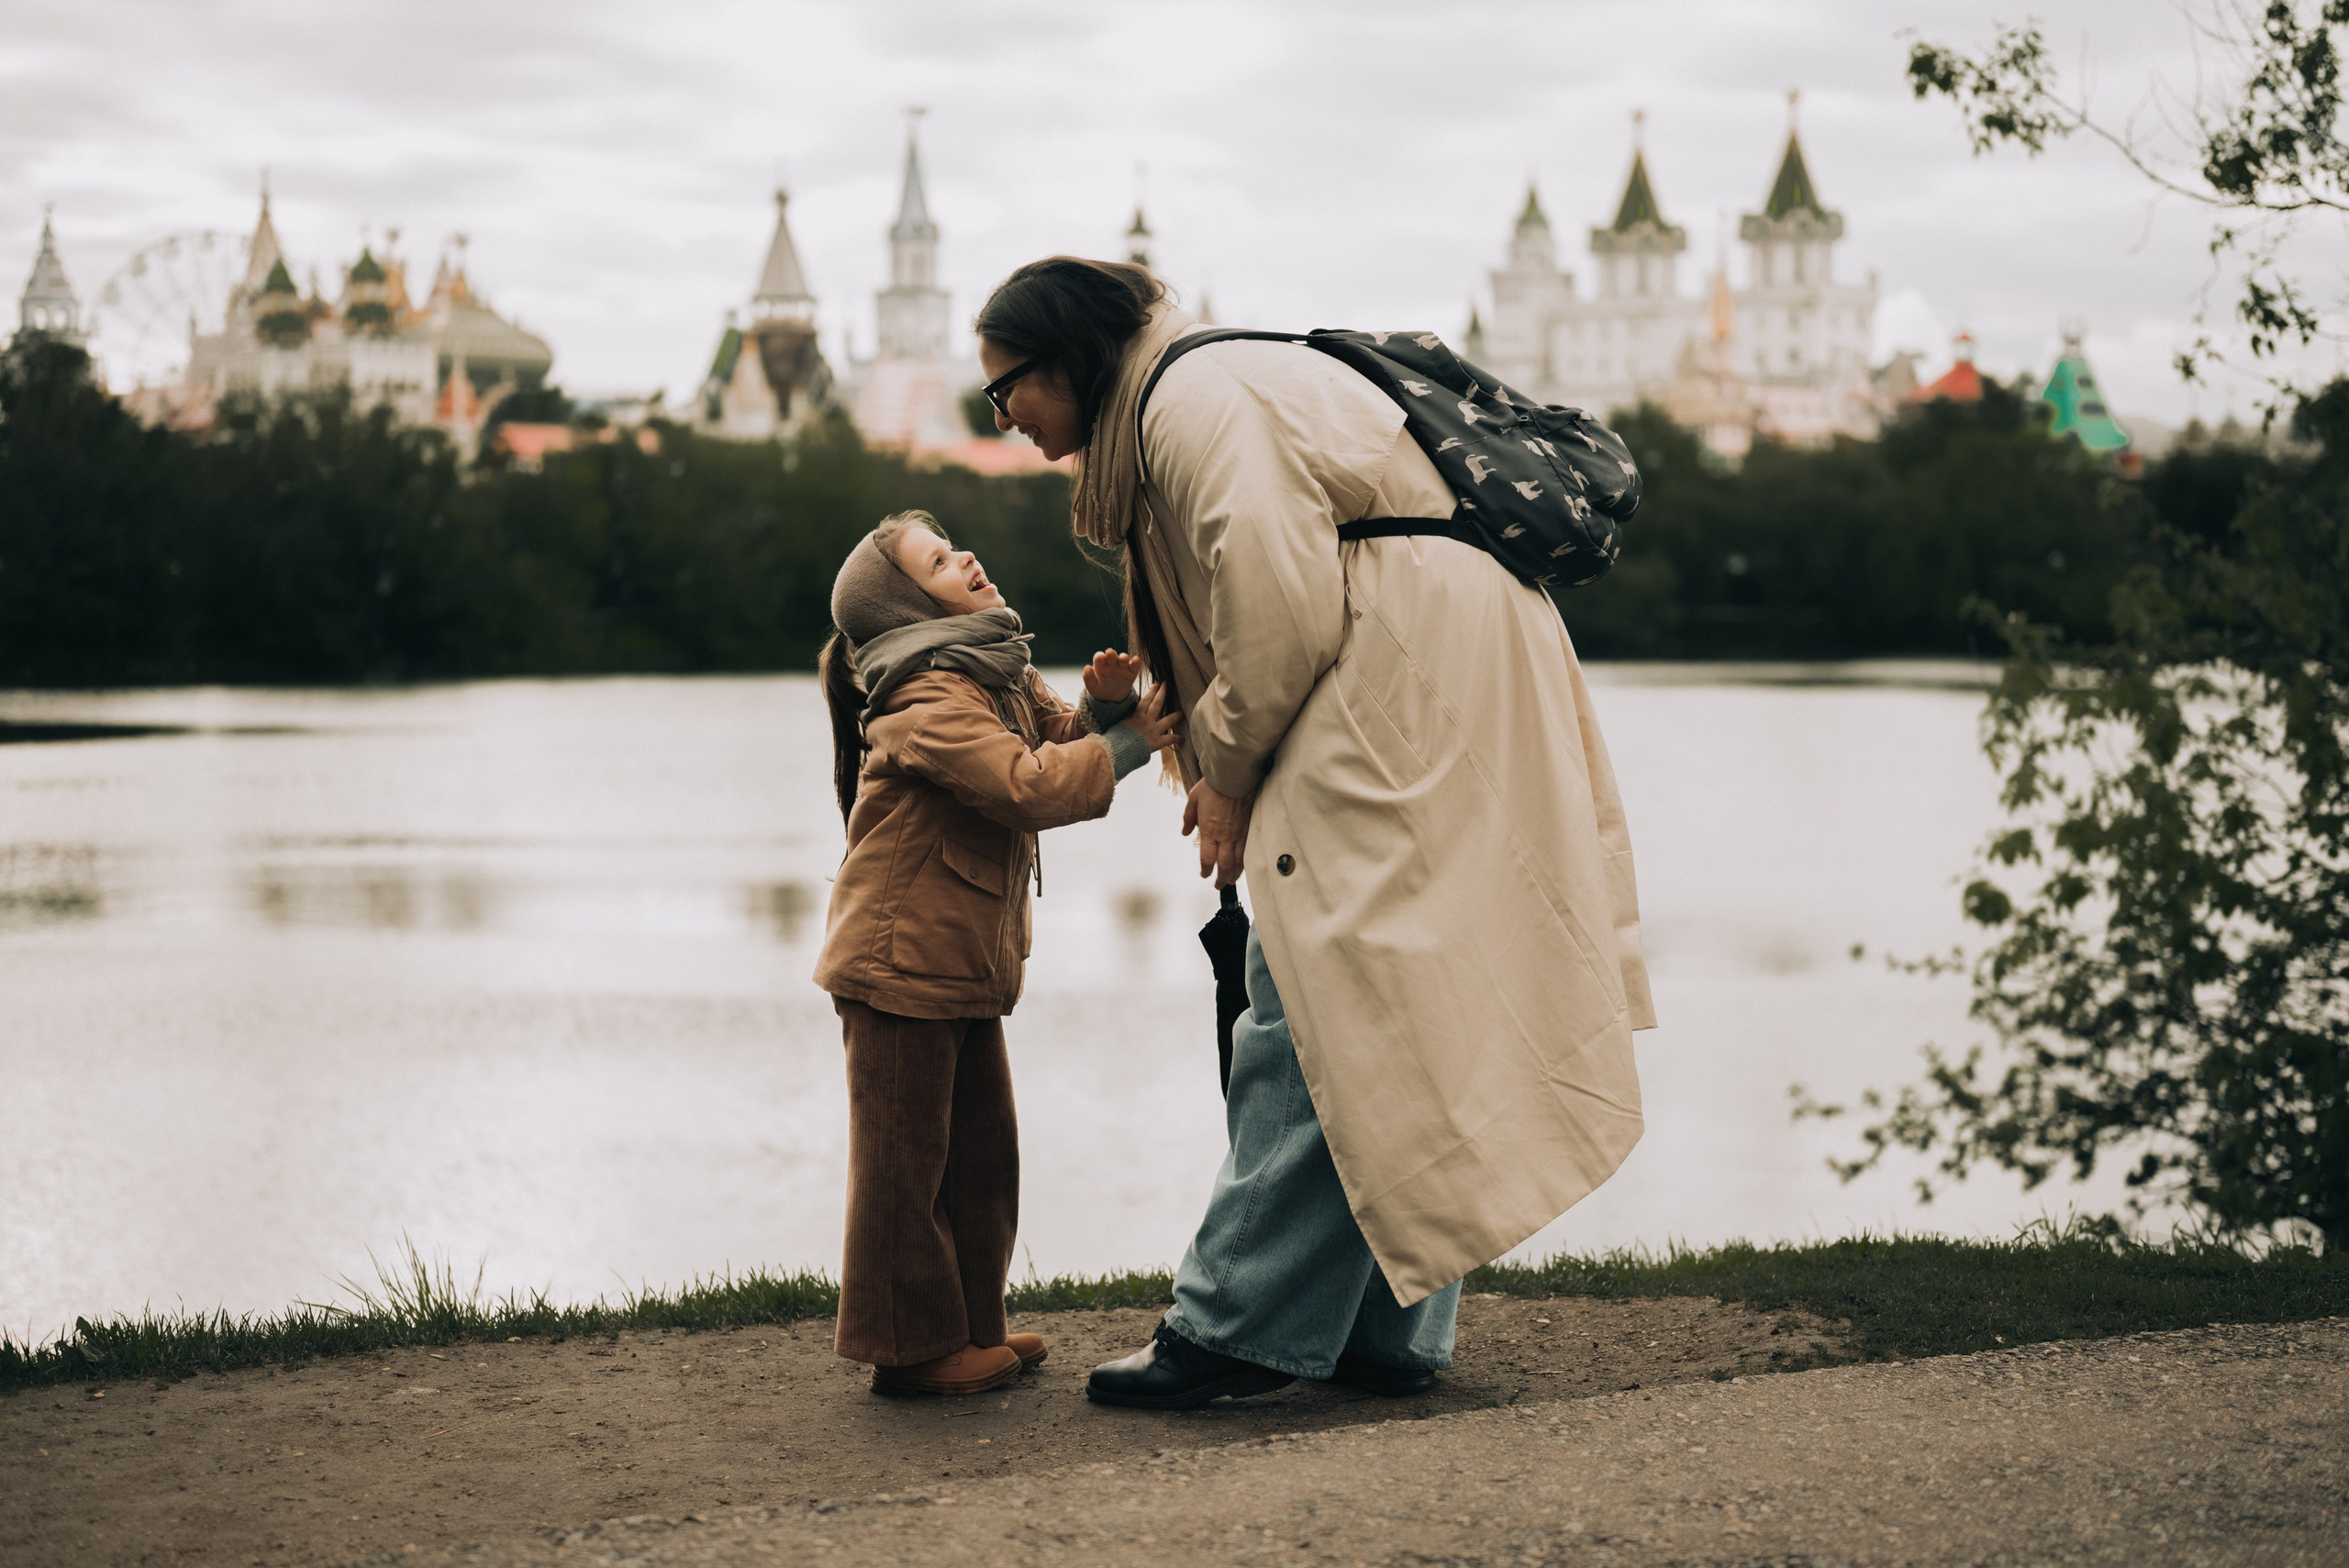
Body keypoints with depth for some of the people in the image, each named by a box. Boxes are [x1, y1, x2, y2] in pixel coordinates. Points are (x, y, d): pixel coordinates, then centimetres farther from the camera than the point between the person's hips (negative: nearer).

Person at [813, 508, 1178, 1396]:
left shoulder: (1001, 678, 12)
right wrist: (1124, 742, -23)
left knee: (981, 1150, 15)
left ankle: (970, 1327, 24)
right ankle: (911, 1346, 5)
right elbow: (1028, 785, -30)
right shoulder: (929, 700, -20)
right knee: (907, 1155, -2)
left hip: (967, 964, 10)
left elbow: (1058, 740, 11)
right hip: (901, 963, -10)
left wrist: (1100, 706, -9)